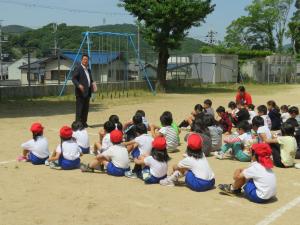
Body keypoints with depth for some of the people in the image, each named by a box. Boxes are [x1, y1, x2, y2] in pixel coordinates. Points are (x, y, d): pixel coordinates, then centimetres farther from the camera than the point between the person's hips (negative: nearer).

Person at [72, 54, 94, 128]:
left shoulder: (88, 70, 20)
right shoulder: (78, 69, -6)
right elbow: (73, 78, -14)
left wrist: (92, 84, 9)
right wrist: (79, 85, -28)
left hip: (87, 92, 8)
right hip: (81, 92, -8)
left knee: (86, 108, 10)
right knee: (79, 108, -6)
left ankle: (84, 122, 17)